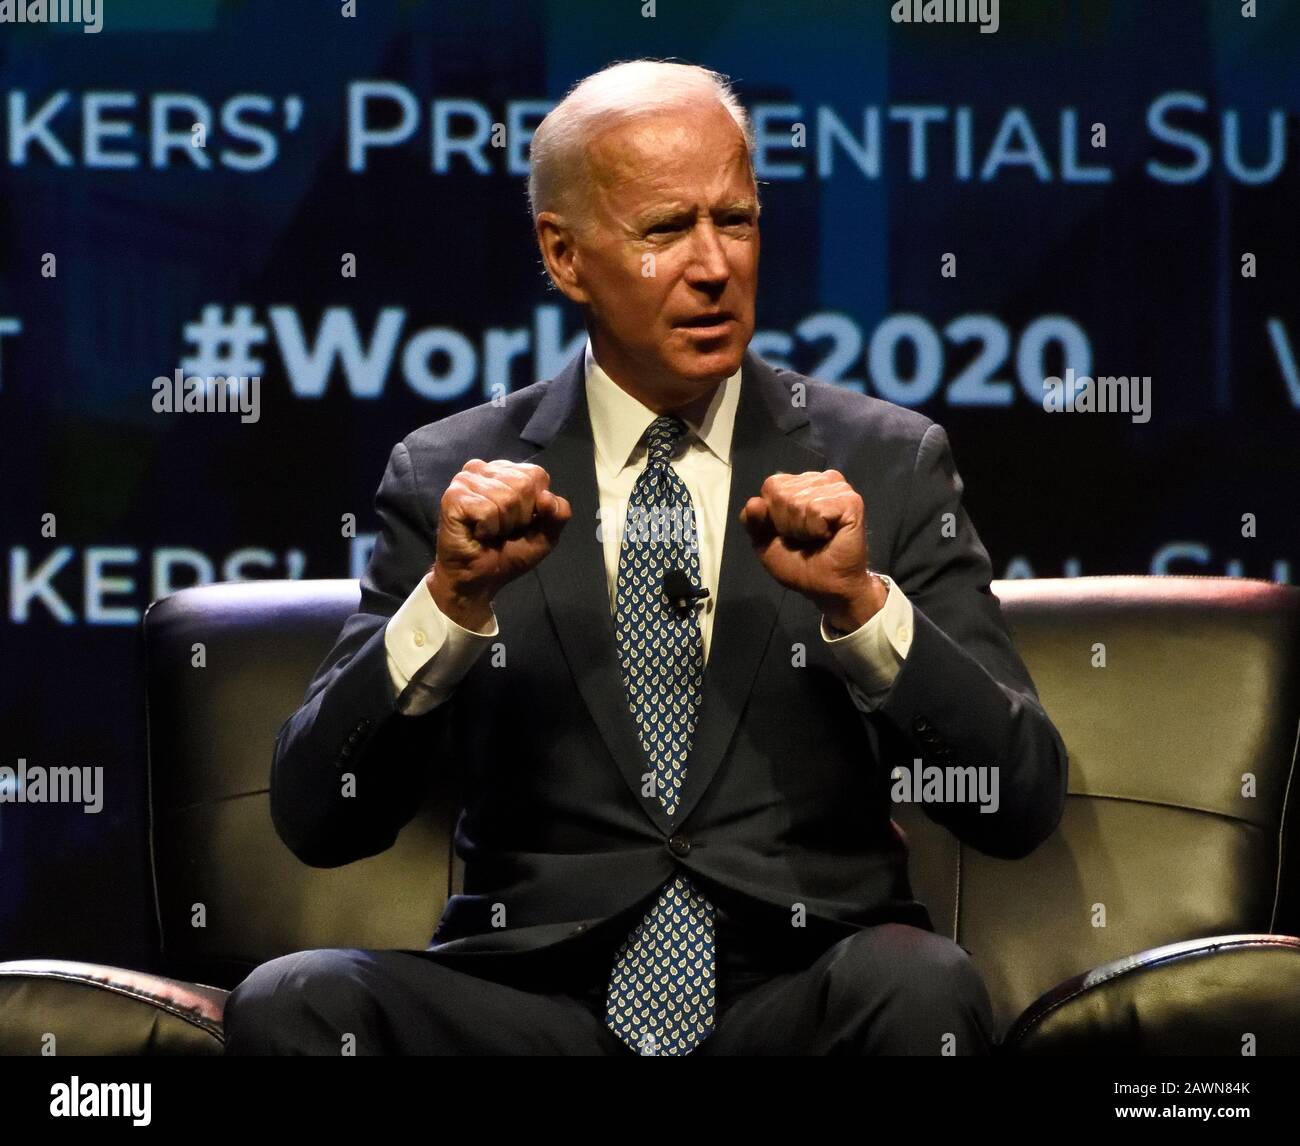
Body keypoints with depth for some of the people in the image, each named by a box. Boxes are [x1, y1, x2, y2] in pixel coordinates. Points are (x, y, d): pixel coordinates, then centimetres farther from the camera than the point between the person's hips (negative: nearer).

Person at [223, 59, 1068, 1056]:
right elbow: (317, 820, 0)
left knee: (921, 986, -33)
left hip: (803, 998, 0)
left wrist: (862, 603, -17)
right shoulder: (452, 478, 7)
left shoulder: (889, 465, 6)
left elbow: (1022, 806, -1)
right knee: (289, 1004, -27)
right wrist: (450, 600, -15)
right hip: (538, 1000, 0)